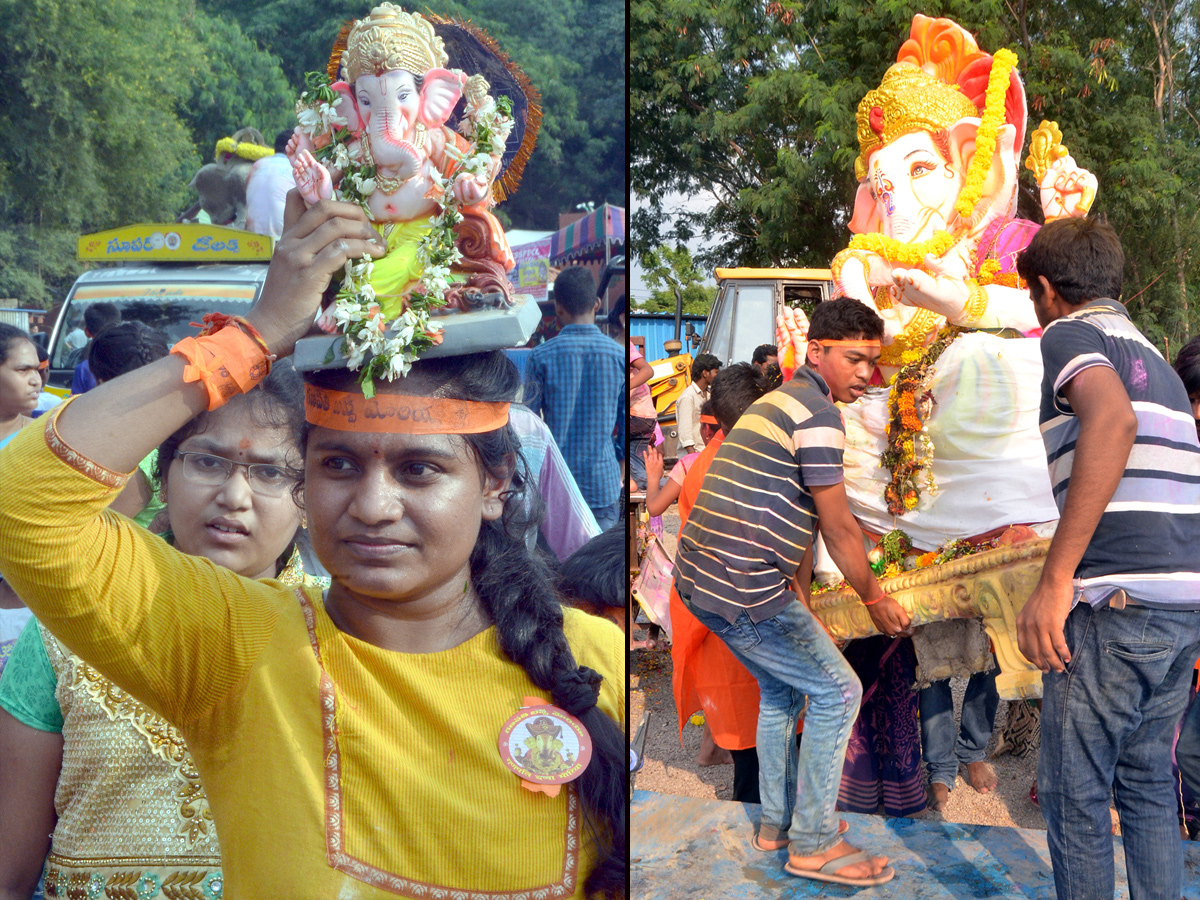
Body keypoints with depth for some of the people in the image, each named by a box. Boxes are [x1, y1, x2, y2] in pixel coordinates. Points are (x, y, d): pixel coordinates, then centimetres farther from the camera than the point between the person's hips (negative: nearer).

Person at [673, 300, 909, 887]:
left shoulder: (781, 401, 21)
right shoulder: (818, 414, -12)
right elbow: (838, 528, -10)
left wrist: (801, 597, 30)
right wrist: (875, 600, 3)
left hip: (699, 578, 10)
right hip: (744, 590, -10)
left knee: (783, 689, 25)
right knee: (837, 691, 1)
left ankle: (778, 822, 36)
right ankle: (812, 845, 9)